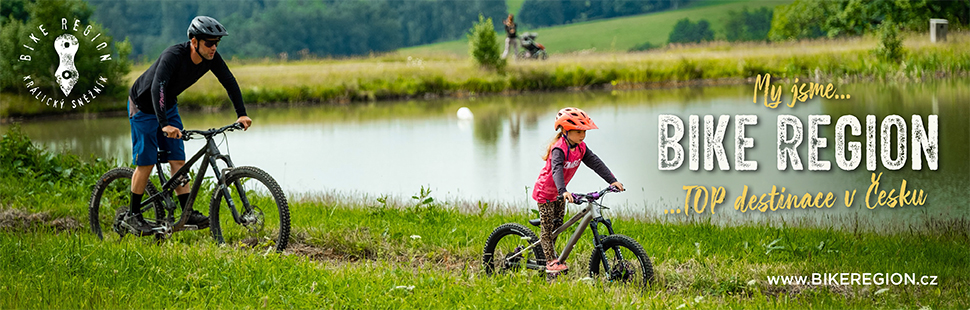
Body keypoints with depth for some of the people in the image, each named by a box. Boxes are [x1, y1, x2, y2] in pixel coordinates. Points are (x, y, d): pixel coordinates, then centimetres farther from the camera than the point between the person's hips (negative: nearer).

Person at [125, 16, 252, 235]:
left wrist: (241, 114, -18)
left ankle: (188, 213, 0)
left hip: (168, 107, 6)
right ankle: (133, 215, 8)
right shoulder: (173, 56, -36)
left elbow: (229, 82, -7)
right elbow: (157, 88, -46)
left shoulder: (211, 58, -16)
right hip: (143, 106, -6)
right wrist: (164, 125, -56)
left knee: (178, 160, 0)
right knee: (146, 163, -5)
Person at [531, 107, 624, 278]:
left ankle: (552, 255, 28)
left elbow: (595, 163, -9)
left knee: (558, 225, 14)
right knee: (547, 227, -3)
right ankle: (550, 262, 3)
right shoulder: (559, 149, -31)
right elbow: (556, 170, -45)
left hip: (559, 194, 8)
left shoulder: (581, 148, -7)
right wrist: (563, 191, -60)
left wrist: (612, 180, -20)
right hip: (545, 192, -7)